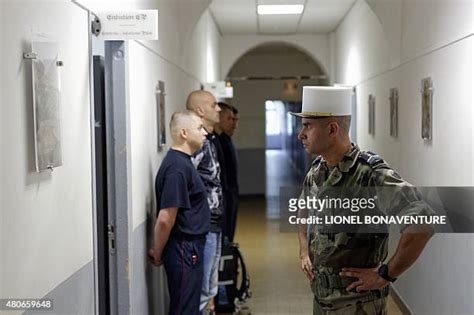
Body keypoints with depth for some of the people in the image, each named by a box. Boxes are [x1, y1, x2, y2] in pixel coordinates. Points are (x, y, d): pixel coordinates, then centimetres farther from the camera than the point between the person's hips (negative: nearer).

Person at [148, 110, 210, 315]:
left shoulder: (182, 162, 12)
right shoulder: (178, 167, -21)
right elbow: (165, 219, -24)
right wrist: (157, 254, -11)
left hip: (190, 247, 10)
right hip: (184, 249, -10)